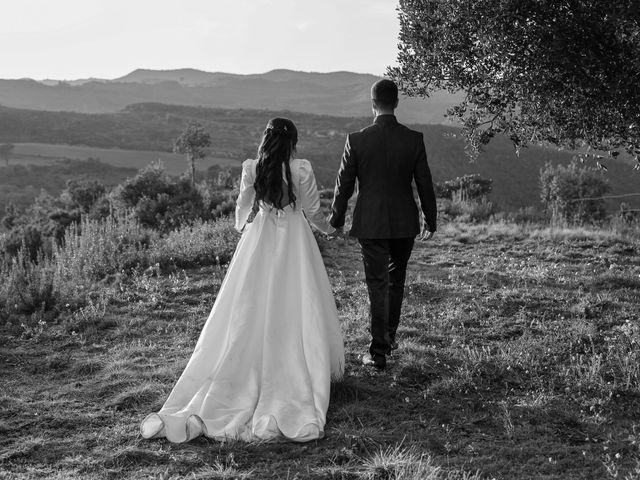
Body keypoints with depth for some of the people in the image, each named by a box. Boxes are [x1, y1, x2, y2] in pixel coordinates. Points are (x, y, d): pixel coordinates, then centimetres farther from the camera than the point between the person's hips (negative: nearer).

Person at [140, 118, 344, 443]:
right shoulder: (302, 169, -11)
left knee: (251, 312, 10)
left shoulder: (251, 169, -5)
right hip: (294, 241, -2)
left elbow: (243, 208, 7)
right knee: (296, 311, 6)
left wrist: (242, 226, 29)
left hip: (259, 241, 2)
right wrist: (327, 229, 19)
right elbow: (313, 211, -2)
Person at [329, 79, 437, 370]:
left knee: (377, 285, 3)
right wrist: (430, 220, 12)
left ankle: (378, 352, 3)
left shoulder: (356, 140, -10)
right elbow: (425, 183, 0)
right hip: (404, 223, 2)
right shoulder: (414, 139, -6)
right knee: (396, 281, 20)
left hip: (370, 224, -2)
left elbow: (344, 184, -3)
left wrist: (337, 219, 11)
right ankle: (389, 337, 35)